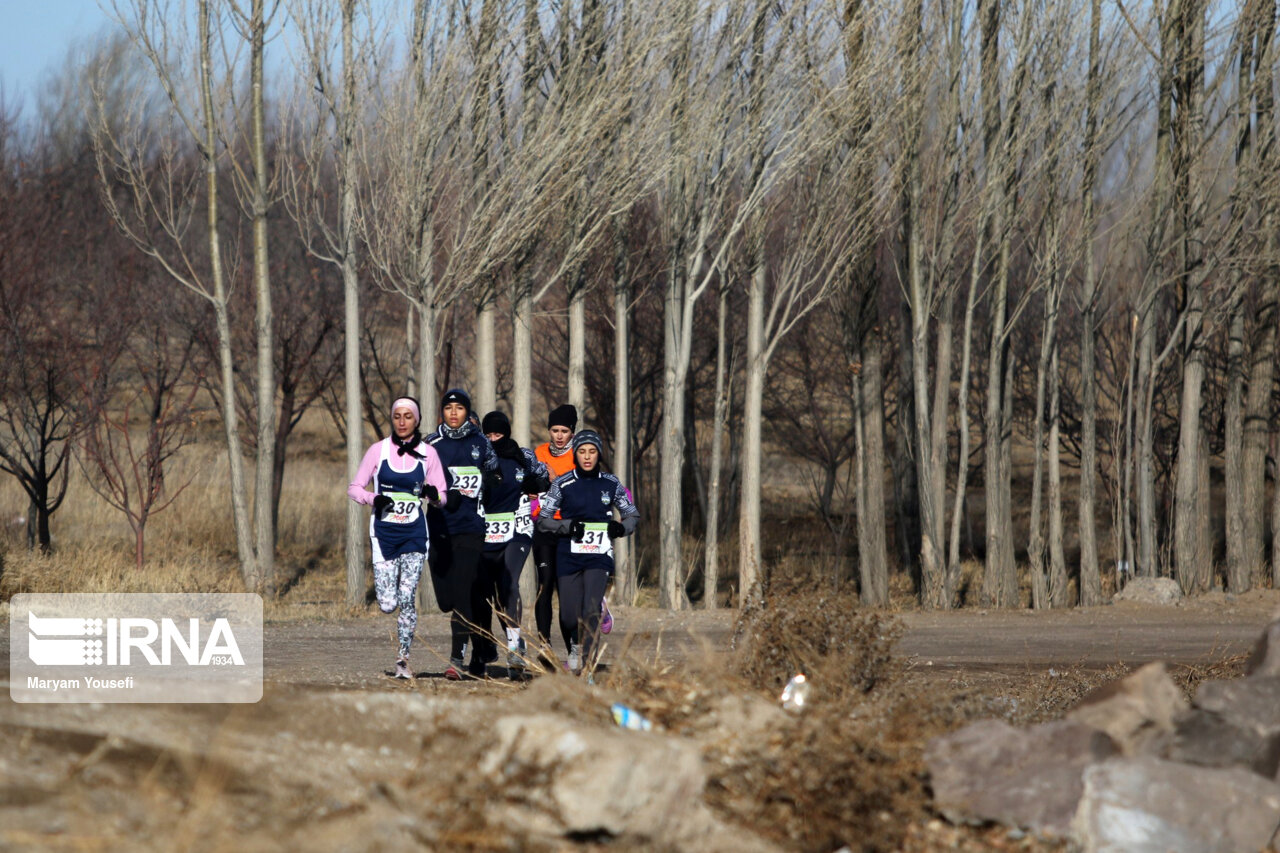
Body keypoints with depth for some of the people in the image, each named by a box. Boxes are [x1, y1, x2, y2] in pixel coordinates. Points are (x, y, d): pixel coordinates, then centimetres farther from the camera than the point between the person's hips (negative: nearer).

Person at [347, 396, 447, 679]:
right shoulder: (378, 451, 2)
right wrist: (373, 499, -16)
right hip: (384, 532, 0)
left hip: (414, 533, 0)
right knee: (387, 604, -7)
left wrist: (433, 495, -18)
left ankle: (404, 658, 5)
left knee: (407, 599, -8)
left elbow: (441, 497, 5)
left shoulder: (427, 453, 3)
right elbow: (354, 488, 5)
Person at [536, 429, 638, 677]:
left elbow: (632, 514, 18)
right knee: (569, 618, -3)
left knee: (591, 612, -18)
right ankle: (576, 646, 32)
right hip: (568, 556, 0)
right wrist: (568, 526, -13)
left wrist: (622, 528, -4)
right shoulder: (562, 484, 2)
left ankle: (587, 669, -15)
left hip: (599, 556, 0)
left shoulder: (611, 484, 7)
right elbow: (543, 520, 3)